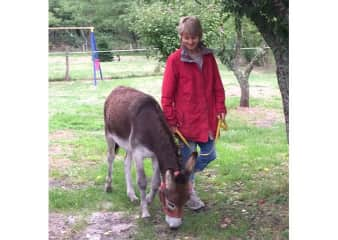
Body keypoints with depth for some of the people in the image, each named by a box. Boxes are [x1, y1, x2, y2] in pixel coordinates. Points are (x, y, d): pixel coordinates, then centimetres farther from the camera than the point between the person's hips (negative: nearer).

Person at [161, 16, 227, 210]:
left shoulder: (208, 57, 5)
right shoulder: (175, 60, -8)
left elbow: (217, 86, 11)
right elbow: (167, 94, -6)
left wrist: (220, 108, 1)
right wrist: (171, 121, -8)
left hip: (208, 118, 5)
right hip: (186, 120, -5)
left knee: (209, 155, 11)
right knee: (187, 158, 5)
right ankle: (189, 194, 23)